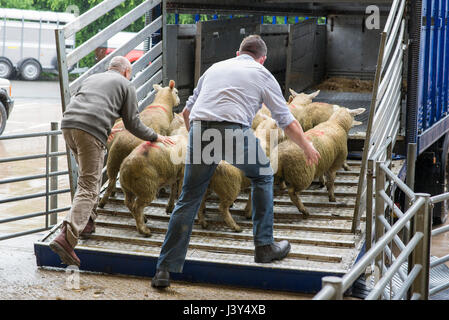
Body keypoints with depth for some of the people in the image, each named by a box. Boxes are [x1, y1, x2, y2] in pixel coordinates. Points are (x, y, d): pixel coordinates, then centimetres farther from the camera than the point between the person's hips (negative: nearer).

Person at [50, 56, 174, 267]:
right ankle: (67, 237, -21)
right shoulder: (126, 86, 16)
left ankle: (87, 222, 25)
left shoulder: (91, 78, 33)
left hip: (68, 124, 7)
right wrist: (155, 137, 28)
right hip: (91, 131, -7)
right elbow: (133, 124, 13)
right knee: (88, 187, -7)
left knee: (92, 174, 26)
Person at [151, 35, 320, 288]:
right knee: (263, 175, 24)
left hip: (199, 131, 3)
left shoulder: (215, 68, 29)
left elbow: (187, 111, 32)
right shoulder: (262, 75, 18)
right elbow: (288, 123, 19)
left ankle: (165, 269, 7)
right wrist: (308, 148, 35)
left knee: (188, 201, 10)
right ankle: (264, 246, 26)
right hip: (235, 131, -3)